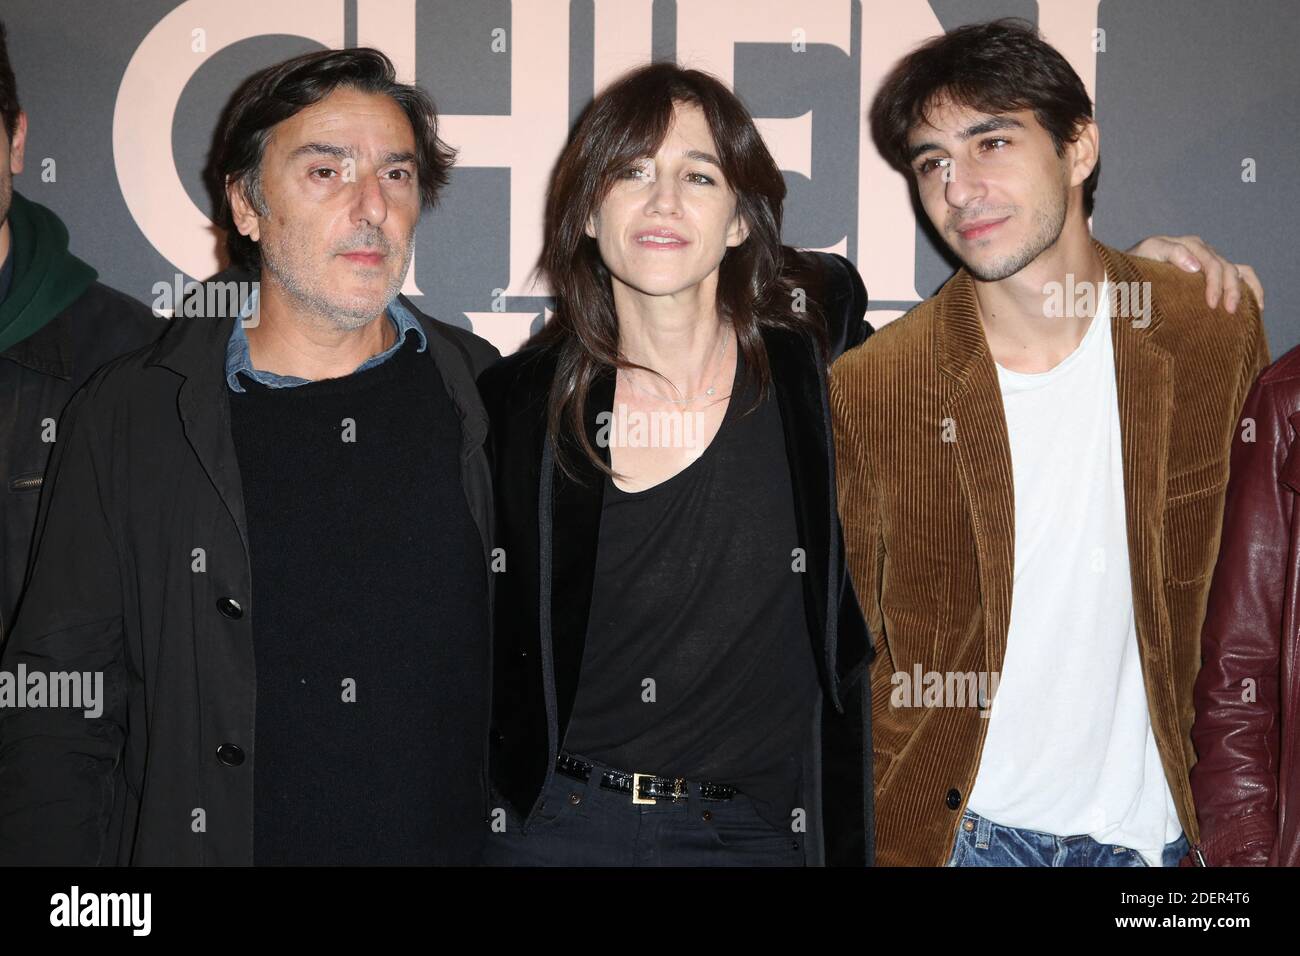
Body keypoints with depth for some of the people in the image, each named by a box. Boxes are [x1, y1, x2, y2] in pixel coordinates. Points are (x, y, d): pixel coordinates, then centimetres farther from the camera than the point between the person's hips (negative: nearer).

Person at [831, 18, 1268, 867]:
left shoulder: (1219, 334, -7)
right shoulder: (869, 390, -12)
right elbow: (846, 659, -3)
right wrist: (867, 839, -6)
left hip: (1156, 824, 2)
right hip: (951, 825, -2)